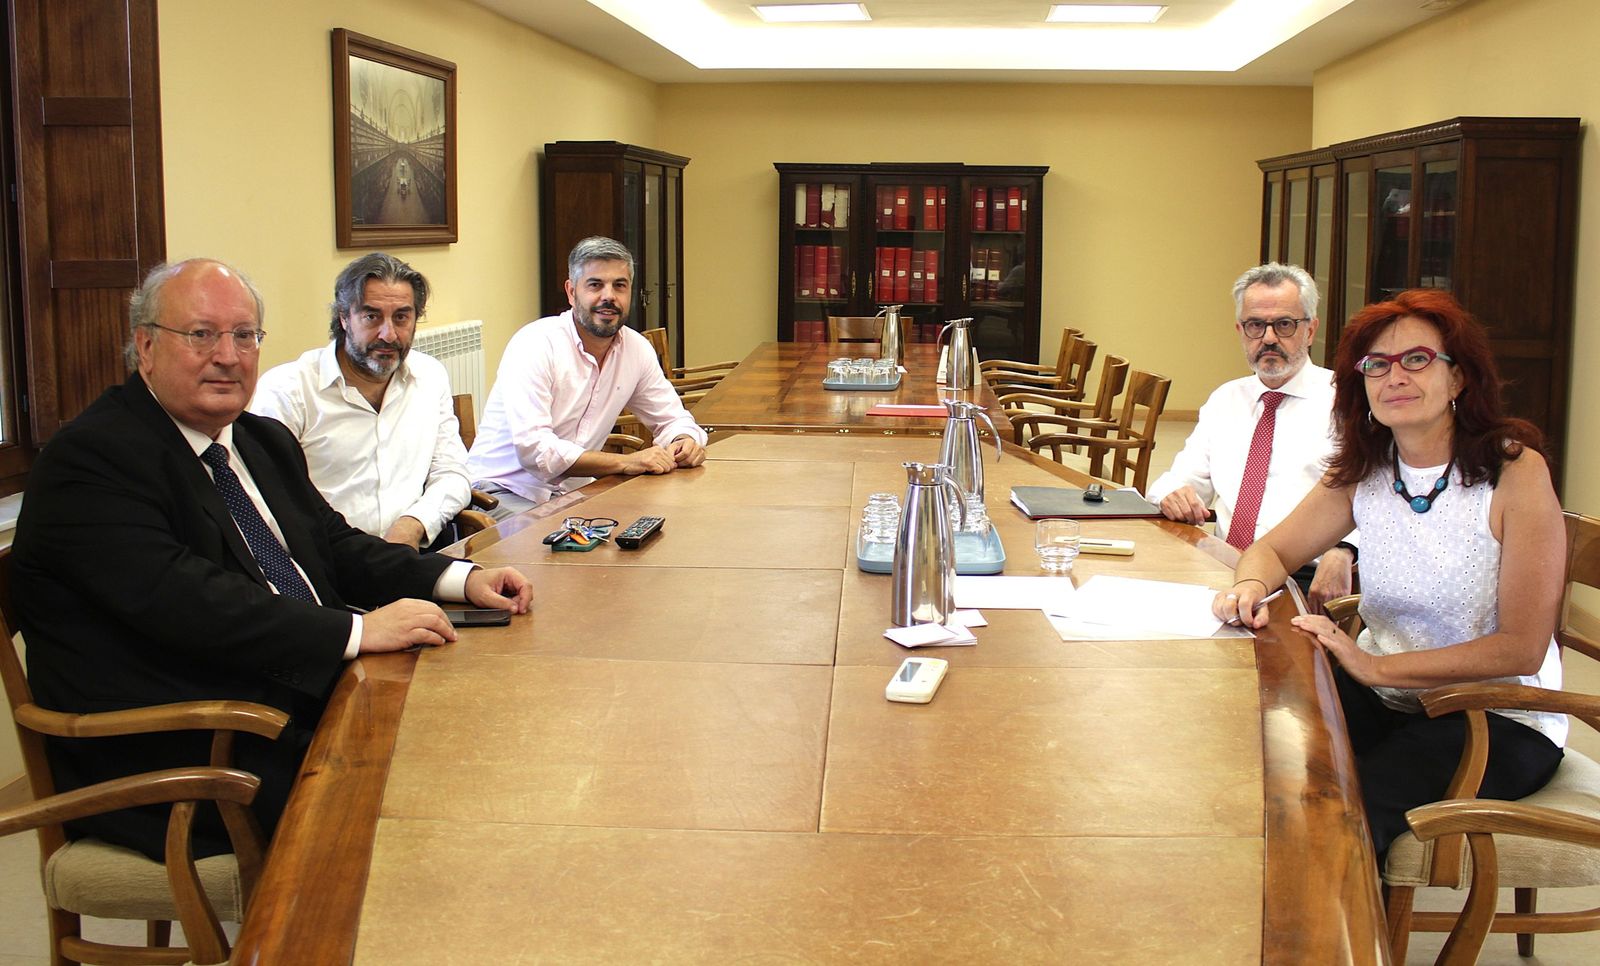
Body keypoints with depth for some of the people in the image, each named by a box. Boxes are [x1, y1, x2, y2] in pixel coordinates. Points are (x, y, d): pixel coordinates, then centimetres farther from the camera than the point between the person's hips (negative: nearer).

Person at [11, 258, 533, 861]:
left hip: (304, 702, 8)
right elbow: (181, 601, -24)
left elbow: (334, 547, 19)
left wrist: (459, 579, 1)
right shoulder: (90, 460, -12)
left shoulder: (265, 442, 17)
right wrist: (357, 630, -27)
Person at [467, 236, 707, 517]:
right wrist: (625, 462, -29)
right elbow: (533, 447, -26)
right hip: (508, 493, -7)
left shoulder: (637, 349, 3)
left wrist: (686, 440, -10)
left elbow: (672, 419, 16)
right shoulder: (536, 344, -16)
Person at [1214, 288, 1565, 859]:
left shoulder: (1515, 471, -14)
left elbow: (1522, 648, -15)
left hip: (1499, 716, -5)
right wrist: (1249, 587, -13)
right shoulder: (1362, 472, 2)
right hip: (1382, 698, 5)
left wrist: (1377, 666, -22)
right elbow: (1275, 550, 12)